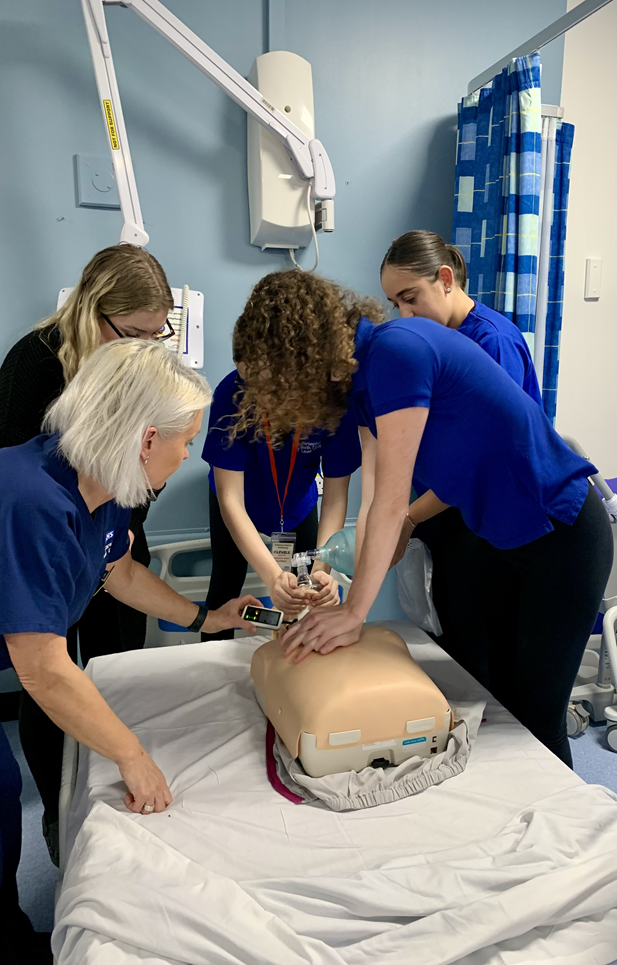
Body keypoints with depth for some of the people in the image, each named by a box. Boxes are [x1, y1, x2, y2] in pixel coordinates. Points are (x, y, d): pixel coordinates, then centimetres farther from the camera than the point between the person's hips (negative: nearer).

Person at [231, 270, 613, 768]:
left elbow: (391, 504, -24)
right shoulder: (365, 378, 2)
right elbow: (373, 504, -1)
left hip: (563, 539, -8)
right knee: (496, 695, 17)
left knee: (536, 715, 3)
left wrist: (353, 612, -16)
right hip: (501, 539, 9)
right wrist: (351, 604, -5)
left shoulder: (395, 349, -26)